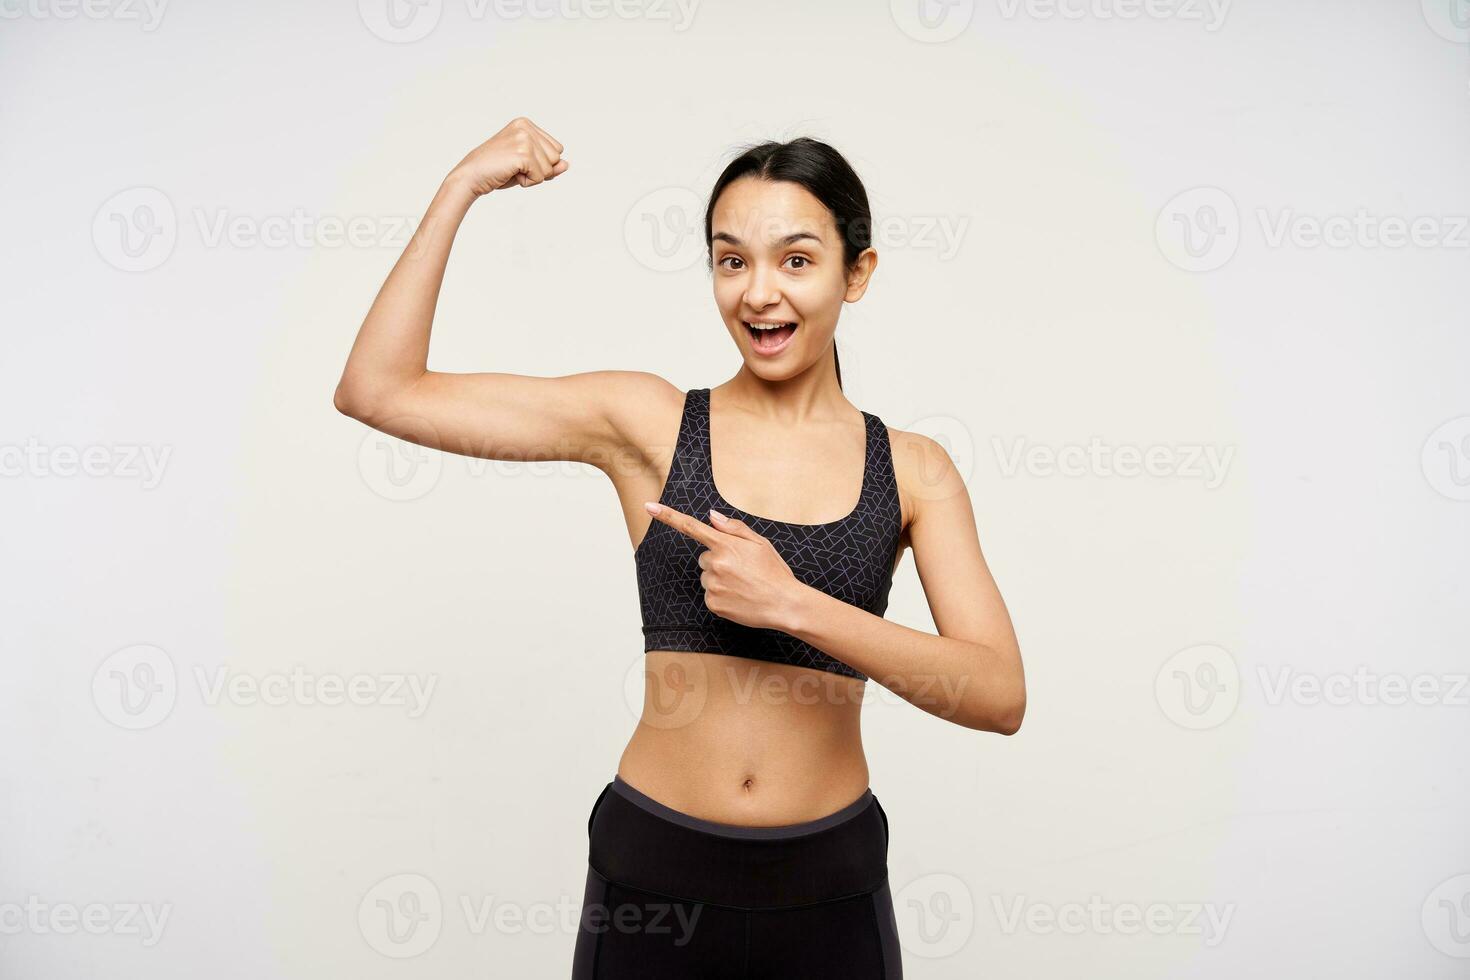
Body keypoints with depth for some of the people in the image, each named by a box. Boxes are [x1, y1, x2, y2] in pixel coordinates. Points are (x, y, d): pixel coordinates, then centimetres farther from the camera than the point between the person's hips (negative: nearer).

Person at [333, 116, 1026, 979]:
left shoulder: (913, 471, -2)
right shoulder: (646, 422, -4)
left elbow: (1000, 697, -12)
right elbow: (378, 389, -7)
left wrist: (792, 603, -22)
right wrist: (464, 187, -7)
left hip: (830, 889, 1)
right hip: (651, 874, 0)